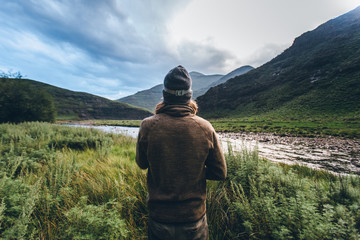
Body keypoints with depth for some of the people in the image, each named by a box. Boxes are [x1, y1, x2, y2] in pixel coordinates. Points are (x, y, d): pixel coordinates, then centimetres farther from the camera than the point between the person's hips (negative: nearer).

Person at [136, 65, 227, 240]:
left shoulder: (148, 126, -19)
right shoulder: (205, 128, -17)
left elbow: (141, 164, -1)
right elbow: (220, 173, -8)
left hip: (159, 220, 0)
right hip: (194, 219, 1)